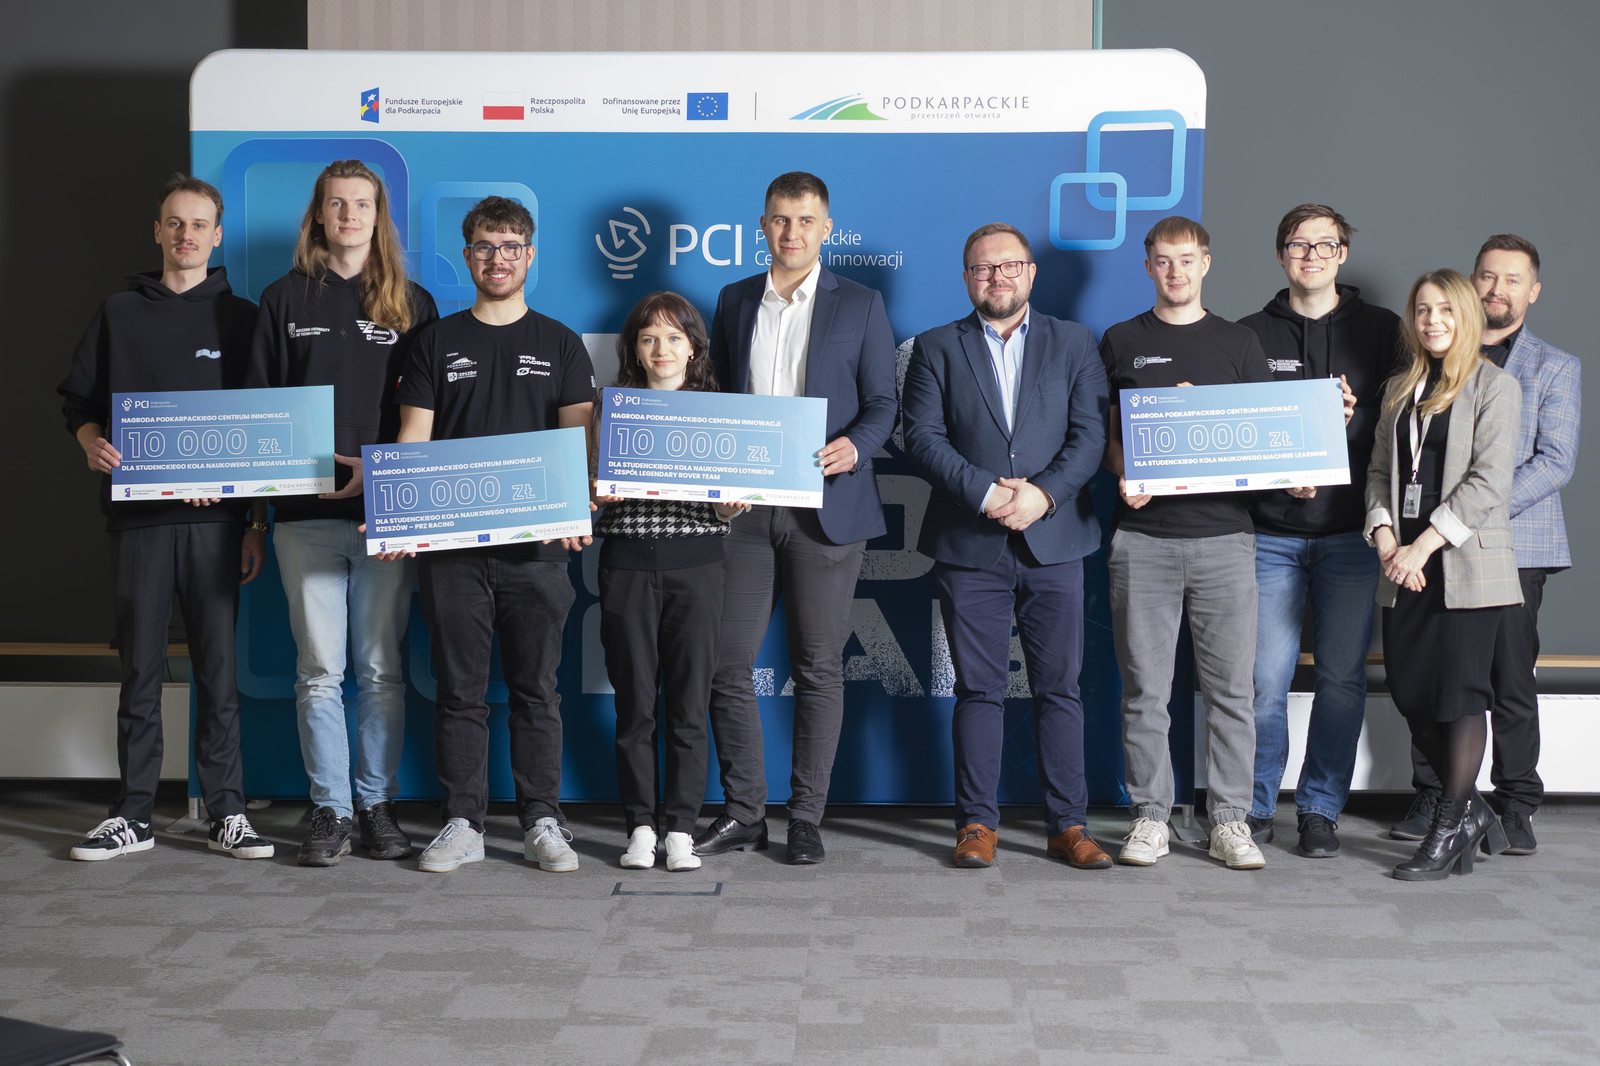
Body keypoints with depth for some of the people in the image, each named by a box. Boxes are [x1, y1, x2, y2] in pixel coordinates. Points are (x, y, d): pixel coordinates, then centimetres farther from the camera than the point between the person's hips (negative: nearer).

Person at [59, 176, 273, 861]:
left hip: (215, 520, -1)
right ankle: (133, 816, 11)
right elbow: (78, 402, 14)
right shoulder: (119, 314, 12)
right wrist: (92, 445, -9)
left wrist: (257, 526, 1)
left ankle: (227, 814, 7)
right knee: (140, 669, 4)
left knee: (219, 669, 0)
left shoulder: (240, 318, 9)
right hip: (137, 517, 1)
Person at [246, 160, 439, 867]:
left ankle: (378, 805, 12)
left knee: (381, 667, 3)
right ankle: (330, 809, 9)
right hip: (306, 513, 0)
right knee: (319, 669, 1)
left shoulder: (411, 304, 11)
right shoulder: (286, 299, 12)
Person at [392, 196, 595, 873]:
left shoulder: (559, 343, 10)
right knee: (459, 689, 4)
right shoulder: (436, 342, 11)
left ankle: (542, 823, 10)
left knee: (536, 688, 3)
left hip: (535, 543, 0)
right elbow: (412, 441, 6)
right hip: (451, 543, 1)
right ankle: (462, 823, 11)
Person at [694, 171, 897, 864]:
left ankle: (806, 818, 12)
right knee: (727, 661, 0)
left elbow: (883, 403, 3)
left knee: (818, 666, 2)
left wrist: (853, 447, -17)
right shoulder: (735, 302, 14)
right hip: (745, 504, 3)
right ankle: (743, 812, 13)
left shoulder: (860, 305, 5)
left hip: (826, 507, -2)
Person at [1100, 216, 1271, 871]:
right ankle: (1150, 817, 12)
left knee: (1230, 687, 1)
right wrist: (1124, 479, -8)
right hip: (1143, 536, 0)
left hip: (1224, 532, 0)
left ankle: (1230, 820, 10)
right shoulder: (1121, 343, 12)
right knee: (1145, 689, 2)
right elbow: (1106, 433, 11)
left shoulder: (1238, 343, 13)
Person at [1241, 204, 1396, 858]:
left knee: (1343, 676, 2)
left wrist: (1348, 422, -12)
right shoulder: (1250, 334, 9)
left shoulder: (1383, 331, 9)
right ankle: (1255, 808, 12)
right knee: (1266, 678, -2)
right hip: (1272, 532, 0)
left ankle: (1321, 809, 14)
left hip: (1352, 530, 0)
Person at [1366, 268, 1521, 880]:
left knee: (1459, 693, -6)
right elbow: (1379, 470, 15)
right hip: (1406, 564, 6)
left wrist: (1424, 545, -15)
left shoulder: (1494, 387, -1)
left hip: (1467, 561, -6)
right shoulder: (1400, 390, 18)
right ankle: (1471, 811, 21)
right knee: (1410, 694, 4)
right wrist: (1385, 537, -4)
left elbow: (1489, 480, -10)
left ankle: (1450, 831, 4)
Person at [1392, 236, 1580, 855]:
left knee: (1512, 680, -1)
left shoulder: (1556, 368, 9)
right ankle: (1433, 798, 13)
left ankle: (1516, 807, 9)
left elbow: (1555, 461, -2)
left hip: (1514, 546, -2)